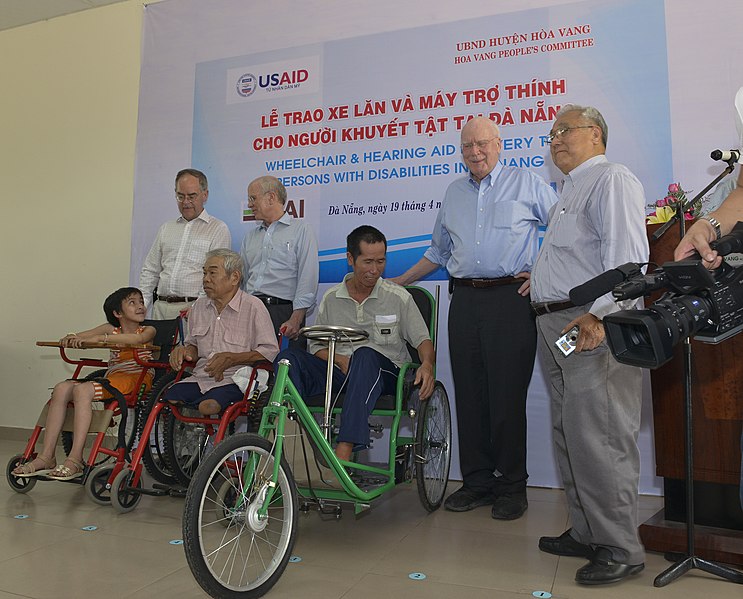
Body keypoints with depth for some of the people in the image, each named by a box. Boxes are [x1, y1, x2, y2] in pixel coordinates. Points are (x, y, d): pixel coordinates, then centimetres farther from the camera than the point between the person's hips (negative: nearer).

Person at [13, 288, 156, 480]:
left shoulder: (148, 330, 6)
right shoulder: (111, 329, 21)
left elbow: (137, 338, -19)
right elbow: (80, 337, 10)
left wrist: (99, 338, -26)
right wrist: (71, 338, -16)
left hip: (138, 379, -6)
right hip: (112, 378, 6)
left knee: (82, 389, -28)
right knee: (62, 388, -16)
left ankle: (75, 460, -30)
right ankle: (46, 457, -16)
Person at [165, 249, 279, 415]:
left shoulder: (253, 306, -4)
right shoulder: (198, 306, 16)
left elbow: (271, 351, -8)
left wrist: (232, 359, -15)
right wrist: (184, 351, 4)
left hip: (234, 380, -5)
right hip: (199, 378, 6)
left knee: (208, 406, -33)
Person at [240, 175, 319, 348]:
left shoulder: (301, 230, 4)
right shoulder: (250, 237, 23)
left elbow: (308, 280, -6)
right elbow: (239, 278, 22)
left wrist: (296, 319, -14)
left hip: (284, 310, -4)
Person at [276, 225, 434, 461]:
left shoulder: (398, 297, 4)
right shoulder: (331, 298, 10)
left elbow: (423, 339, 3)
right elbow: (316, 346, 13)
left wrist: (427, 364, -20)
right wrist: (340, 360, -9)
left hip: (385, 374, -2)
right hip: (339, 372, 3)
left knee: (365, 355, -39)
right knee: (289, 357, -22)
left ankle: (344, 451, -46)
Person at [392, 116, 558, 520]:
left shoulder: (527, 184, 5)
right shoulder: (454, 193, 19)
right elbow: (439, 251, 26)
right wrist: (399, 282, 23)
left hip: (511, 297, -4)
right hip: (465, 300, 5)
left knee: (508, 395, -3)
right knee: (469, 394, 5)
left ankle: (511, 486, 11)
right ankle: (476, 481, 17)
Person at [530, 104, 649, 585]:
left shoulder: (612, 179, -6)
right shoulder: (571, 190, 25)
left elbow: (628, 258, -19)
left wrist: (597, 314, -27)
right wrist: (542, 277, 21)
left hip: (592, 327, -10)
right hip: (557, 326, 10)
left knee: (597, 439, -6)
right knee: (570, 437, 14)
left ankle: (621, 549, 9)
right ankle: (587, 533, 27)